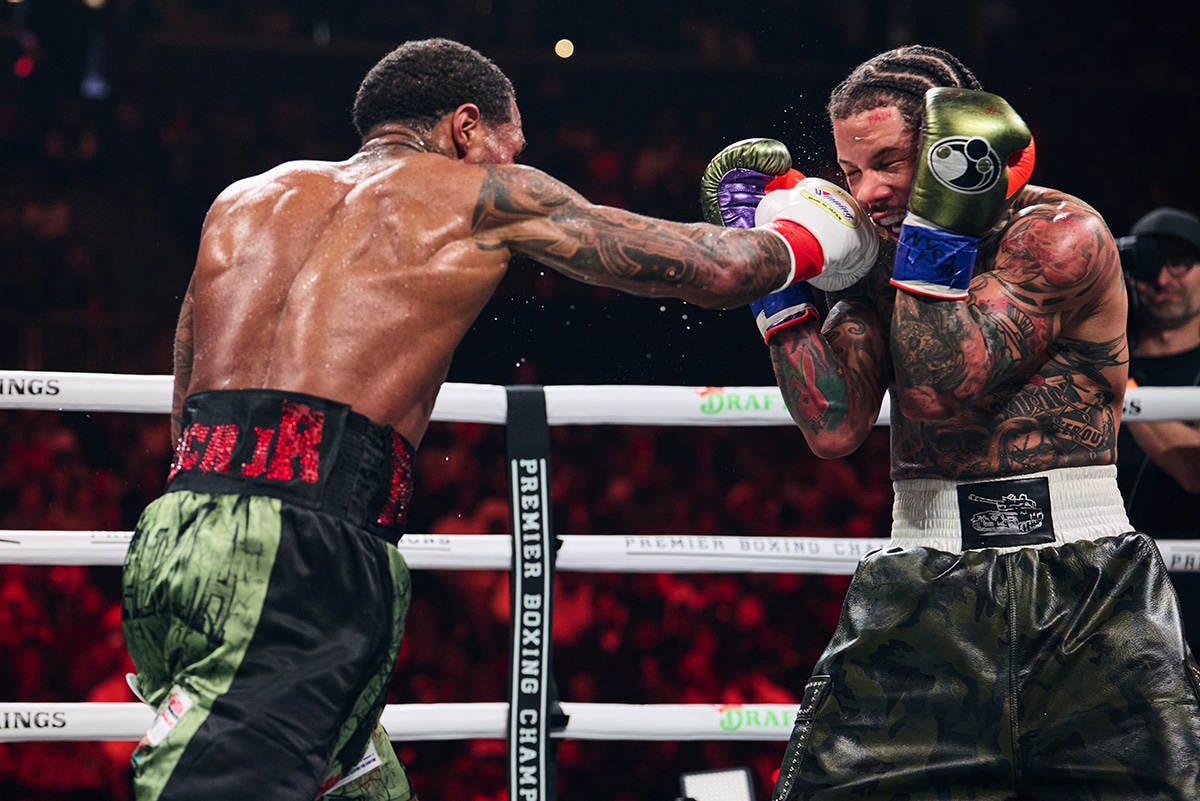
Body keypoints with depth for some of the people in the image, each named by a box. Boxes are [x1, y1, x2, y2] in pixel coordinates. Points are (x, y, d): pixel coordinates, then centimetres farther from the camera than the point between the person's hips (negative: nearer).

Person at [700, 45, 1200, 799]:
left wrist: (937, 216, -19)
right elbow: (834, 427, -4)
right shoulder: (877, 254, 9)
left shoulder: (1064, 233, -7)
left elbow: (943, 388, -18)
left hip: (1084, 587, -3)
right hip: (927, 589, 4)